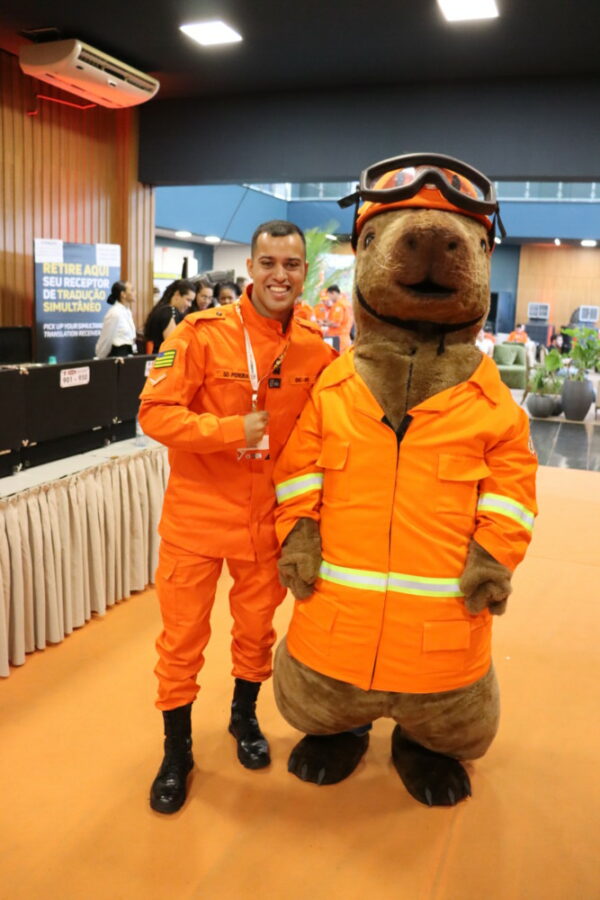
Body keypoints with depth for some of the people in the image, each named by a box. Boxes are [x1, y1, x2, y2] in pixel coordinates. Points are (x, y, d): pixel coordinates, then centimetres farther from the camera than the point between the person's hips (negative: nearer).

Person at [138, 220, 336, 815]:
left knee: (257, 625, 19)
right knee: (183, 635, 9)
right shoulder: (202, 333, -13)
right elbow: (155, 411, -16)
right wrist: (232, 430, -25)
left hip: (269, 514, 3)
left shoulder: (317, 347, -4)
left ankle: (244, 716, 46)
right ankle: (177, 749, 32)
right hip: (198, 509, -2)